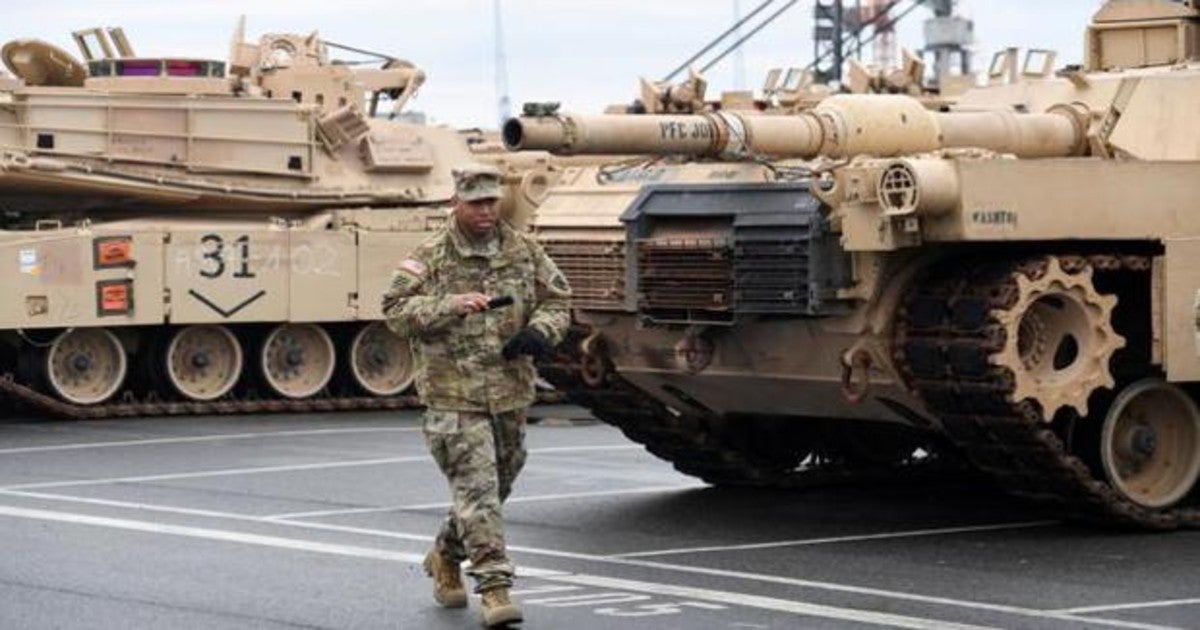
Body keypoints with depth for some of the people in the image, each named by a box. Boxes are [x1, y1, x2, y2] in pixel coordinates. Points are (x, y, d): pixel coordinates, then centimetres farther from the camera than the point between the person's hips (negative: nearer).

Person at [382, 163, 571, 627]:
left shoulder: (525, 250, 7)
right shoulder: (430, 258, -3)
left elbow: (557, 299, 13)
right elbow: (396, 310, -9)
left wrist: (540, 332, -9)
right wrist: (450, 305, -23)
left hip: (511, 393, 5)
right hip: (453, 396, -5)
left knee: (494, 488, 15)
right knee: (477, 489, -12)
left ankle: (446, 557, 39)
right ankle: (495, 588, -12)